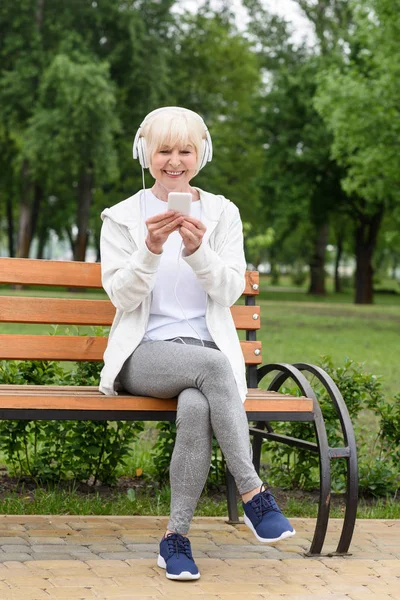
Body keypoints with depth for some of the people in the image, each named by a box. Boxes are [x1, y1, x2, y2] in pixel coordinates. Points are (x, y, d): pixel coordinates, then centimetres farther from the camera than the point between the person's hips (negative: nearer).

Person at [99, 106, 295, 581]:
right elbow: (121, 296, -2)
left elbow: (230, 292, 2)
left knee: (196, 408, -35)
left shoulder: (223, 213, 12)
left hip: (207, 346, 1)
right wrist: (150, 249, -19)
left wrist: (198, 251, -16)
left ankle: (176, 537, -26)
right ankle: (253, 493, -31)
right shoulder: (122, 217, 9)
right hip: (144, 354, -1)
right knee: (213, 365, -35)